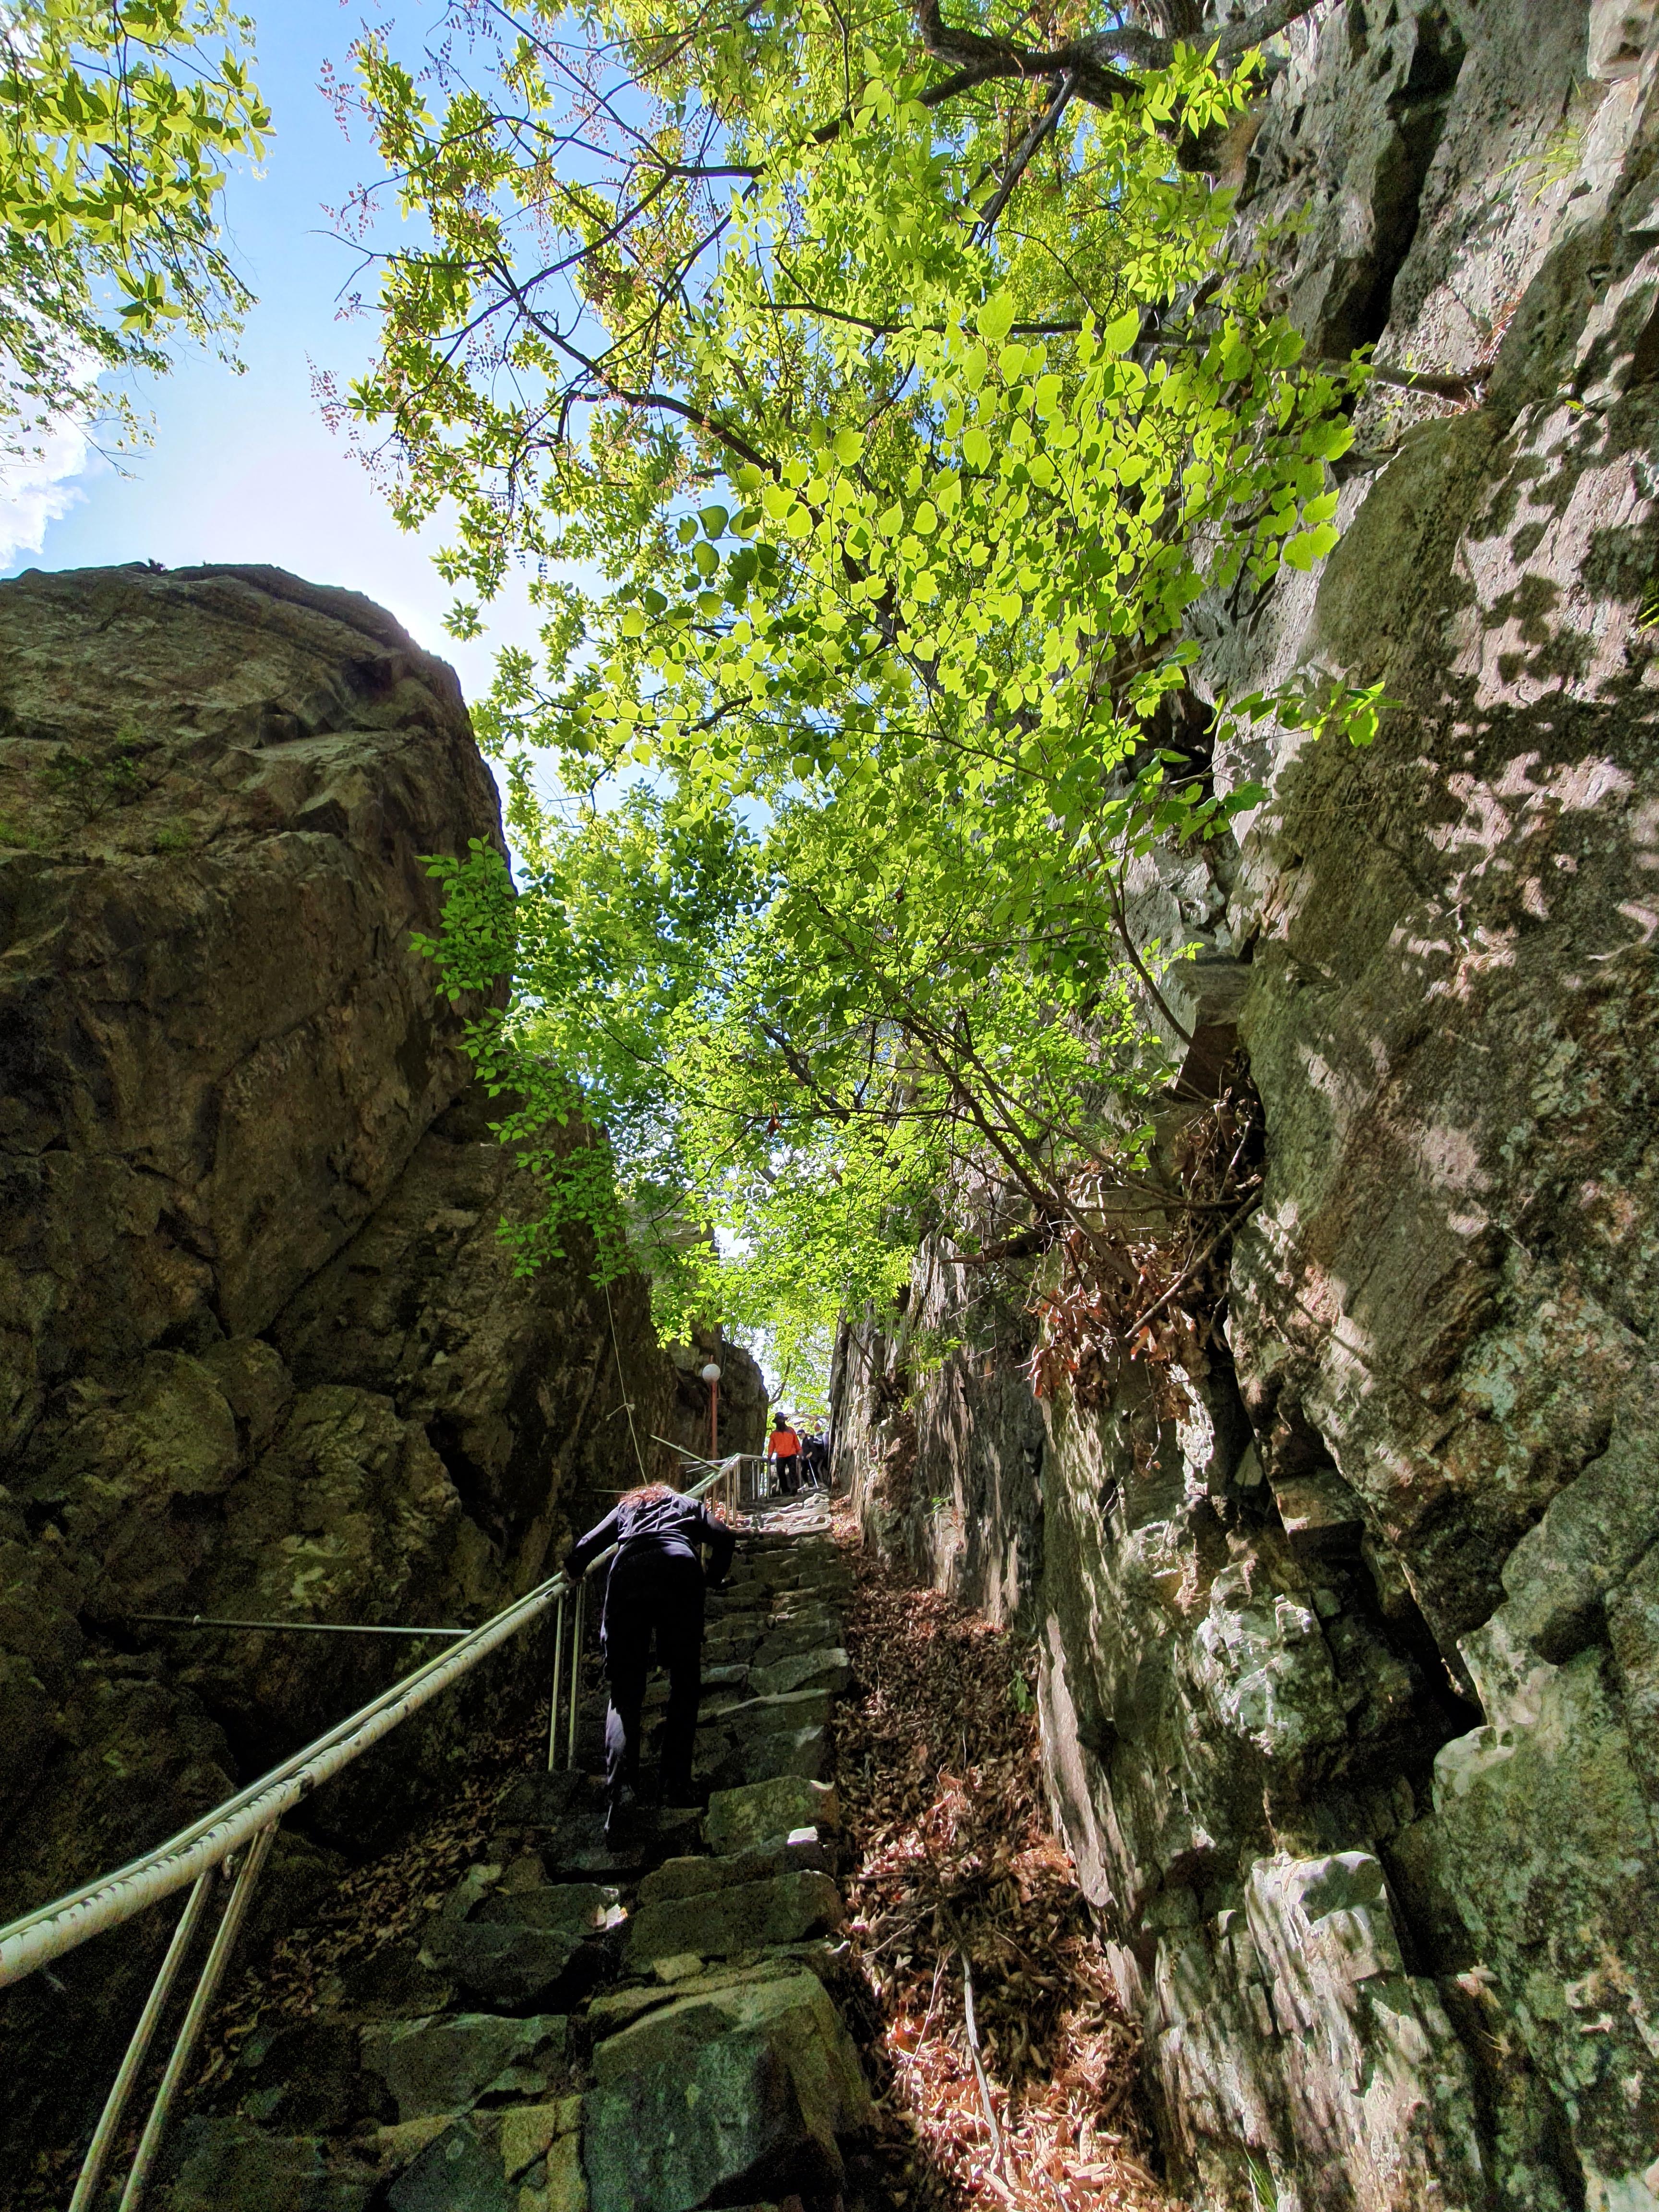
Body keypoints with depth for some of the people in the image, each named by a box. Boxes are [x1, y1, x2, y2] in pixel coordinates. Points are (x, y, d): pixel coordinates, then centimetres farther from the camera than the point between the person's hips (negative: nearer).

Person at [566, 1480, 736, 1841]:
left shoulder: (625, 1507, 34)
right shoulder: (689, 1505, 33)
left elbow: (586, 1547, 22)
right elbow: (724, 1539, 18)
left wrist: (572, 1573, 42)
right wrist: (714, 1581, 34)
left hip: (627, 1574, 1)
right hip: (681, 1571, 0)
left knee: (624, 1693, 4)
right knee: (685, 1686, 12)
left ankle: (621, 1789, -14)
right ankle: (676, 1787, 5)